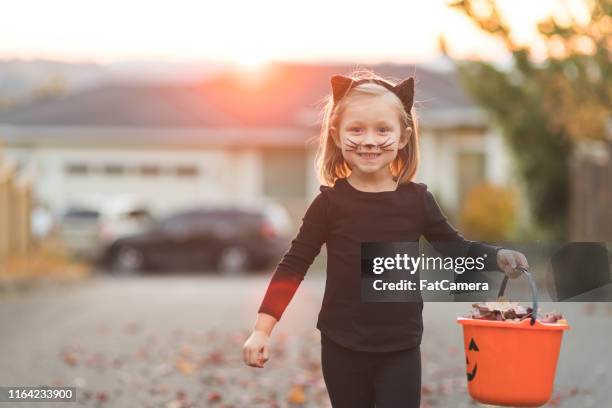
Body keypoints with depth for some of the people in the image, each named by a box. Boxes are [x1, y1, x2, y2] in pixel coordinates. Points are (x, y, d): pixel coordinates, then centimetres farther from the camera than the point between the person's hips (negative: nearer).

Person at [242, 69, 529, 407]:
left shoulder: (417, 199, -3)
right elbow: (294, 265, -4)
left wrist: (498, 258, -11)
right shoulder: (330, 202, -7)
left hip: (400, 349, 1)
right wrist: (262, 329, -11)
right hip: (342, 348, -1)